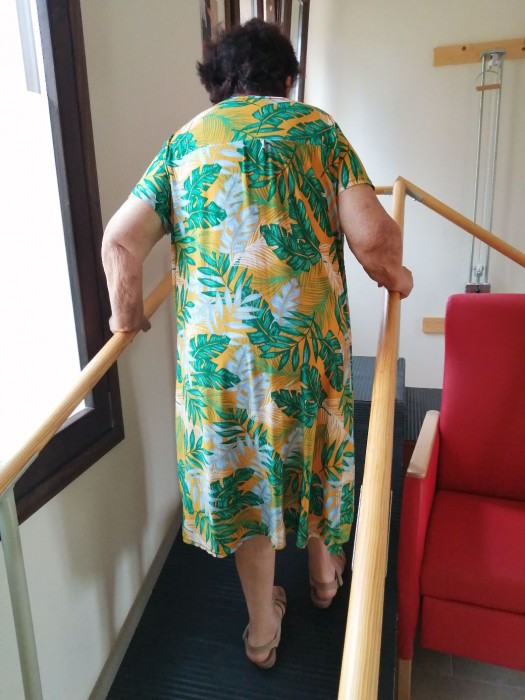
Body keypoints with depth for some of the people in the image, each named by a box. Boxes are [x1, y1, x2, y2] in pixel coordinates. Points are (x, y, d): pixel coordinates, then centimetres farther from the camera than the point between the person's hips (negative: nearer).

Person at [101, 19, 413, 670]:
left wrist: (127, 313, 16)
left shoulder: (185, 141, 10)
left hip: (215, 348, 1)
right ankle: (323, 572, 50)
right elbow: (371, 236, -6)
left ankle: (262, 627, 36)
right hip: (308, 339, 0)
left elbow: (121, 240, 1)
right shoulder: (316, 127, 5)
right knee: (313, 450, 23)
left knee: (240, 470, 17)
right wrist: (395, 275, 14)